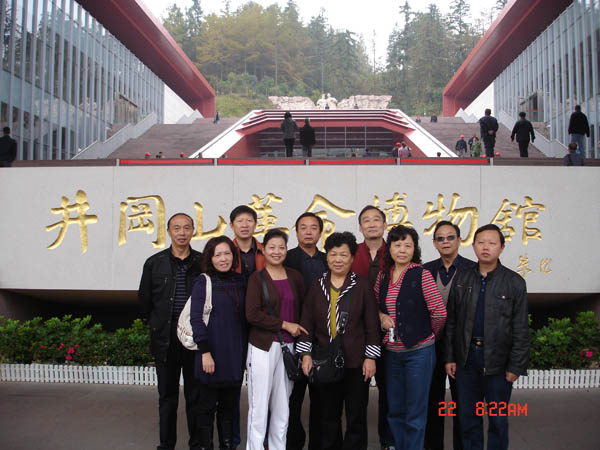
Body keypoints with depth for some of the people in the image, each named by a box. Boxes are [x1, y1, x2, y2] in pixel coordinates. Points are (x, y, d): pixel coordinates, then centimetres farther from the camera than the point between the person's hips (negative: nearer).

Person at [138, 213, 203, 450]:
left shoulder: (203, 262, 0)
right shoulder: (154, 263, 3)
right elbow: (144, 299, 11)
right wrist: (159, 325, 13)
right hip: (165, 339, 1)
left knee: (195, 394, 7)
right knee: (167, 395, 11)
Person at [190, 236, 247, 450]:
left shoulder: (239, 281, 8)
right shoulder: (203, 282, -6)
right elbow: (196, 318, -10)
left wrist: (245, 349, 11)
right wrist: (205, 352, -15)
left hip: (236, 353, 5)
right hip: (212, 353, -4)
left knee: (230, 405, 14)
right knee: (207, 405, 5)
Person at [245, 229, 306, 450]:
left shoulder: (294, 277, 8)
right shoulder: (257, 278, -4)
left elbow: (302, 309, 14)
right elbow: (252, 314, -13)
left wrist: (298, 329, 0)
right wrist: (284, 324, -12)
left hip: (288, 347, 4)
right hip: (262, 348, -4)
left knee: (282, 406, 12)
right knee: (259, 406, 1)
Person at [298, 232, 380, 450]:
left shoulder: (362, 285, -2)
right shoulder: (317, 286, 6)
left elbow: (371, 324, -2)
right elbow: (307, 322, 6)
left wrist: (371, 357, -5)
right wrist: (306, 354, -1)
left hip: (356, 362, -2)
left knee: (356, 414, 6)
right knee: (328, 414, 14)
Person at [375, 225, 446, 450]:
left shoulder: (421, 275, -11)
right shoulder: (383, 275, 5)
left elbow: (439, 312, -12)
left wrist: (427, 335, 1)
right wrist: (382, 316, -1)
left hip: (418, 351, -5)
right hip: (391, 351, 5)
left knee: (415, 412, 5)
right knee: (394, 409, 15)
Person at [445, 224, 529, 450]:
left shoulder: (514, 282, -3)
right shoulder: (461, 278, 4)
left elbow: (520, 328, -3)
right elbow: (451, 320, 7)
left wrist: (516, 366, -7)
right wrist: (450, 357, 3)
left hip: (498, 360, -2)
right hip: (466, 357, 3)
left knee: (497, 418, 10)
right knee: (468, 416, 13)